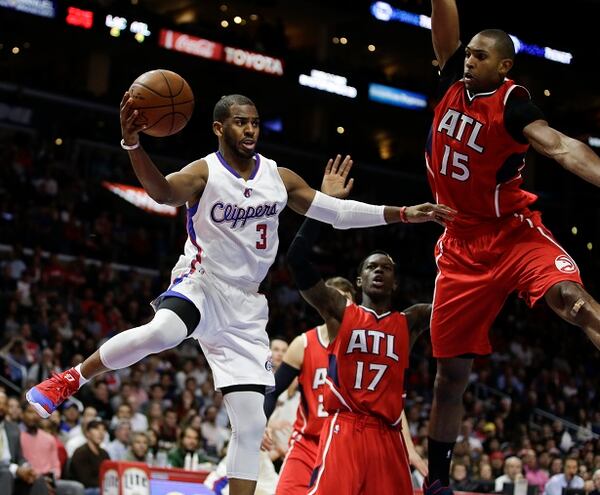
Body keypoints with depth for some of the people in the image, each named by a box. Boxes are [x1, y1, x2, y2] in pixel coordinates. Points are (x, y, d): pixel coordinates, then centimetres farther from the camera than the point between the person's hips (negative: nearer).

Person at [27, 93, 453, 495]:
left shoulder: (279, 177, 5)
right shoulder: (204, 173, -11)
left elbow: (338, 212, 9)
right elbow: (164, 191, -33)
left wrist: (404, 214, 2)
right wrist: (133, 144, -53)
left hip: (244, 307, 5)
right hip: (201, 284, -5)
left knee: (251, 425, -1)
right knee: (161, 333, -40)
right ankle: (71, 380, -18)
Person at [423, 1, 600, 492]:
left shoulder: (511, 102, -13)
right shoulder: (454, 80, 3)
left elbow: (560, 146, -29)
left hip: (514, 232, -5)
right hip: (463, 244, 5)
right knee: (451, 372, 7)